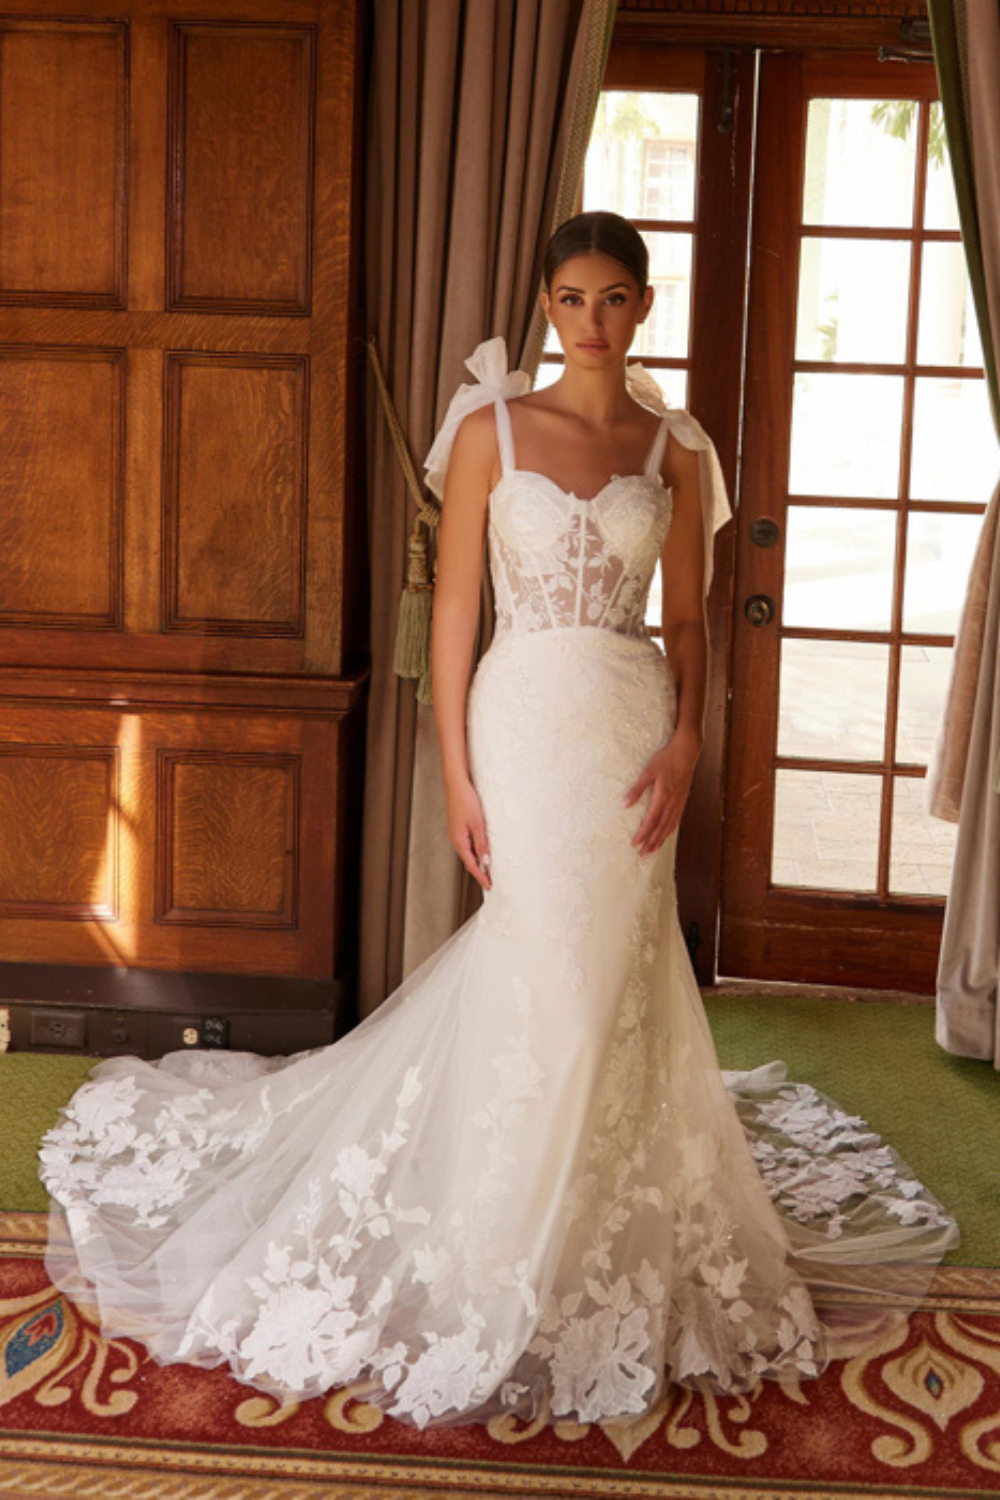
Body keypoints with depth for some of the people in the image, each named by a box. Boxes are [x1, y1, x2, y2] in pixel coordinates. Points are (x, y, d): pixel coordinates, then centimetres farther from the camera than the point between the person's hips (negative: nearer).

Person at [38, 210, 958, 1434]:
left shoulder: (675, 446, 7)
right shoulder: (492, 428, 0)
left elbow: (686, 620, 9)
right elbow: (454, 607, -2)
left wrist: (683, 744, -6)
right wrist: (456, 772, -8)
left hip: (632, 730, 3)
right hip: (525, 721, -2)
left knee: (619, 975, 7)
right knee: (540, 976, -1)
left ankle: (611, 1242, 26)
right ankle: (514, 1265, 16)